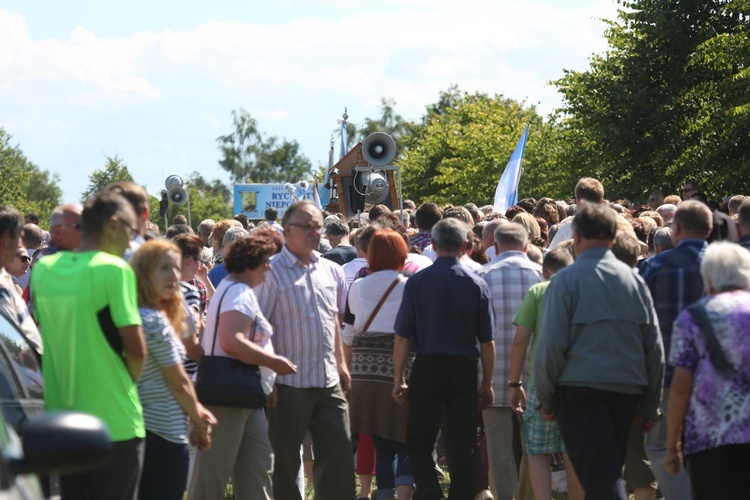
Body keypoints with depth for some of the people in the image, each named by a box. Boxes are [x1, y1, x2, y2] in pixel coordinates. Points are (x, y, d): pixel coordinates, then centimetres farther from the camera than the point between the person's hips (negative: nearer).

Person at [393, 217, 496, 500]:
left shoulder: (417, 282, -4)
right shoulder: (477, 285, -1)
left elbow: (402, 337, -4)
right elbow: (487, 342, 0)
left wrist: (399, 379, 2)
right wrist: (487, 384, 8)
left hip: (427, 369, -1)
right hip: (464, 370, 1)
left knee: (419, 442, 7)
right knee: (463, 446, 9)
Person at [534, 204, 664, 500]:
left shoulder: (566, 280, -4)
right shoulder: (634, 281, 9)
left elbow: (551, 345, -9)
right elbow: (655, 347, 10)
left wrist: (546, 399, 1)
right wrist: (650, 406, 16)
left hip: (580, 390, -5)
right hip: (628, 390, 5)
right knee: (608, 474, 18)